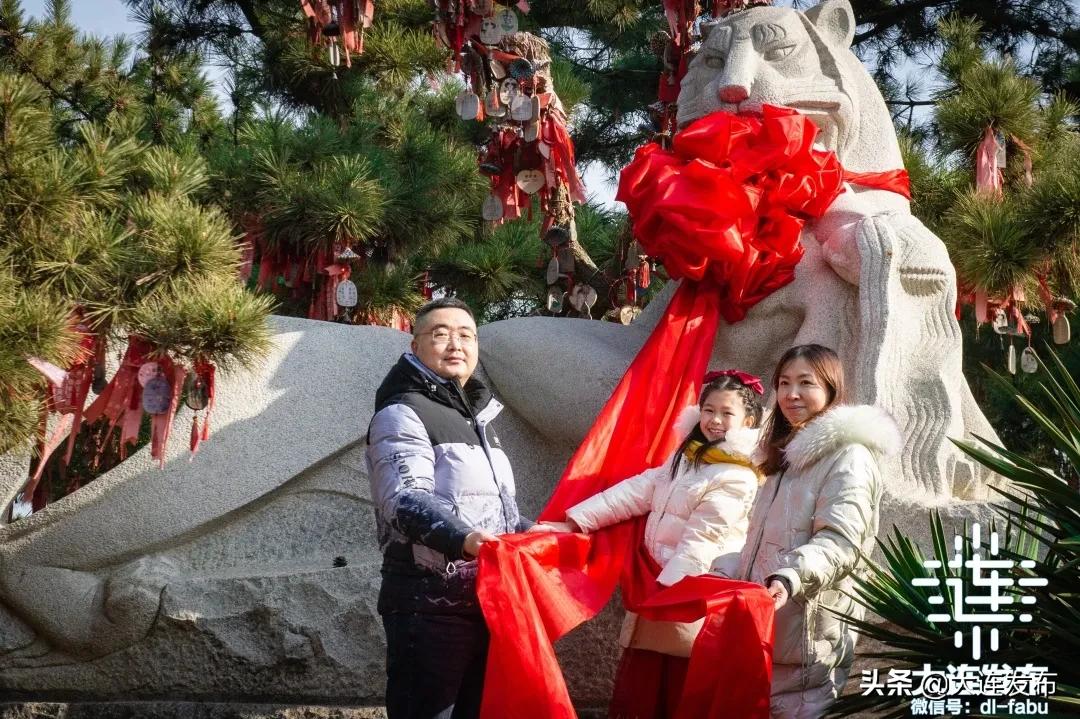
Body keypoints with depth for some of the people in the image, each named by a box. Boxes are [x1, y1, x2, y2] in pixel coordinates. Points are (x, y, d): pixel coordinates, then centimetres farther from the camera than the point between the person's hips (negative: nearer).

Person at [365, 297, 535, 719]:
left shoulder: (475, 418, 22)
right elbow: (407, 500, -25)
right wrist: (464, 538, -40)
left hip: (485, 601, 9)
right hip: (430, 605, -9)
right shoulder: (403, 414, -8)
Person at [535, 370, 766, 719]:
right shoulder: (686, 457, 13)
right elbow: (636, 491, 9)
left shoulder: (737, 478, -13)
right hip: (656, 586, 8)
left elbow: (701, 541, -20)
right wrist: (572, 522, 3)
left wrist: (666, 588, -29)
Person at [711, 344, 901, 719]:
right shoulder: (789, 456, 21)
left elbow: (839, 543, -20)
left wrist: (790, 578, -36)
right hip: (761, 631, 9)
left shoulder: (849, 455, -7)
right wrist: (721, 574, 17)